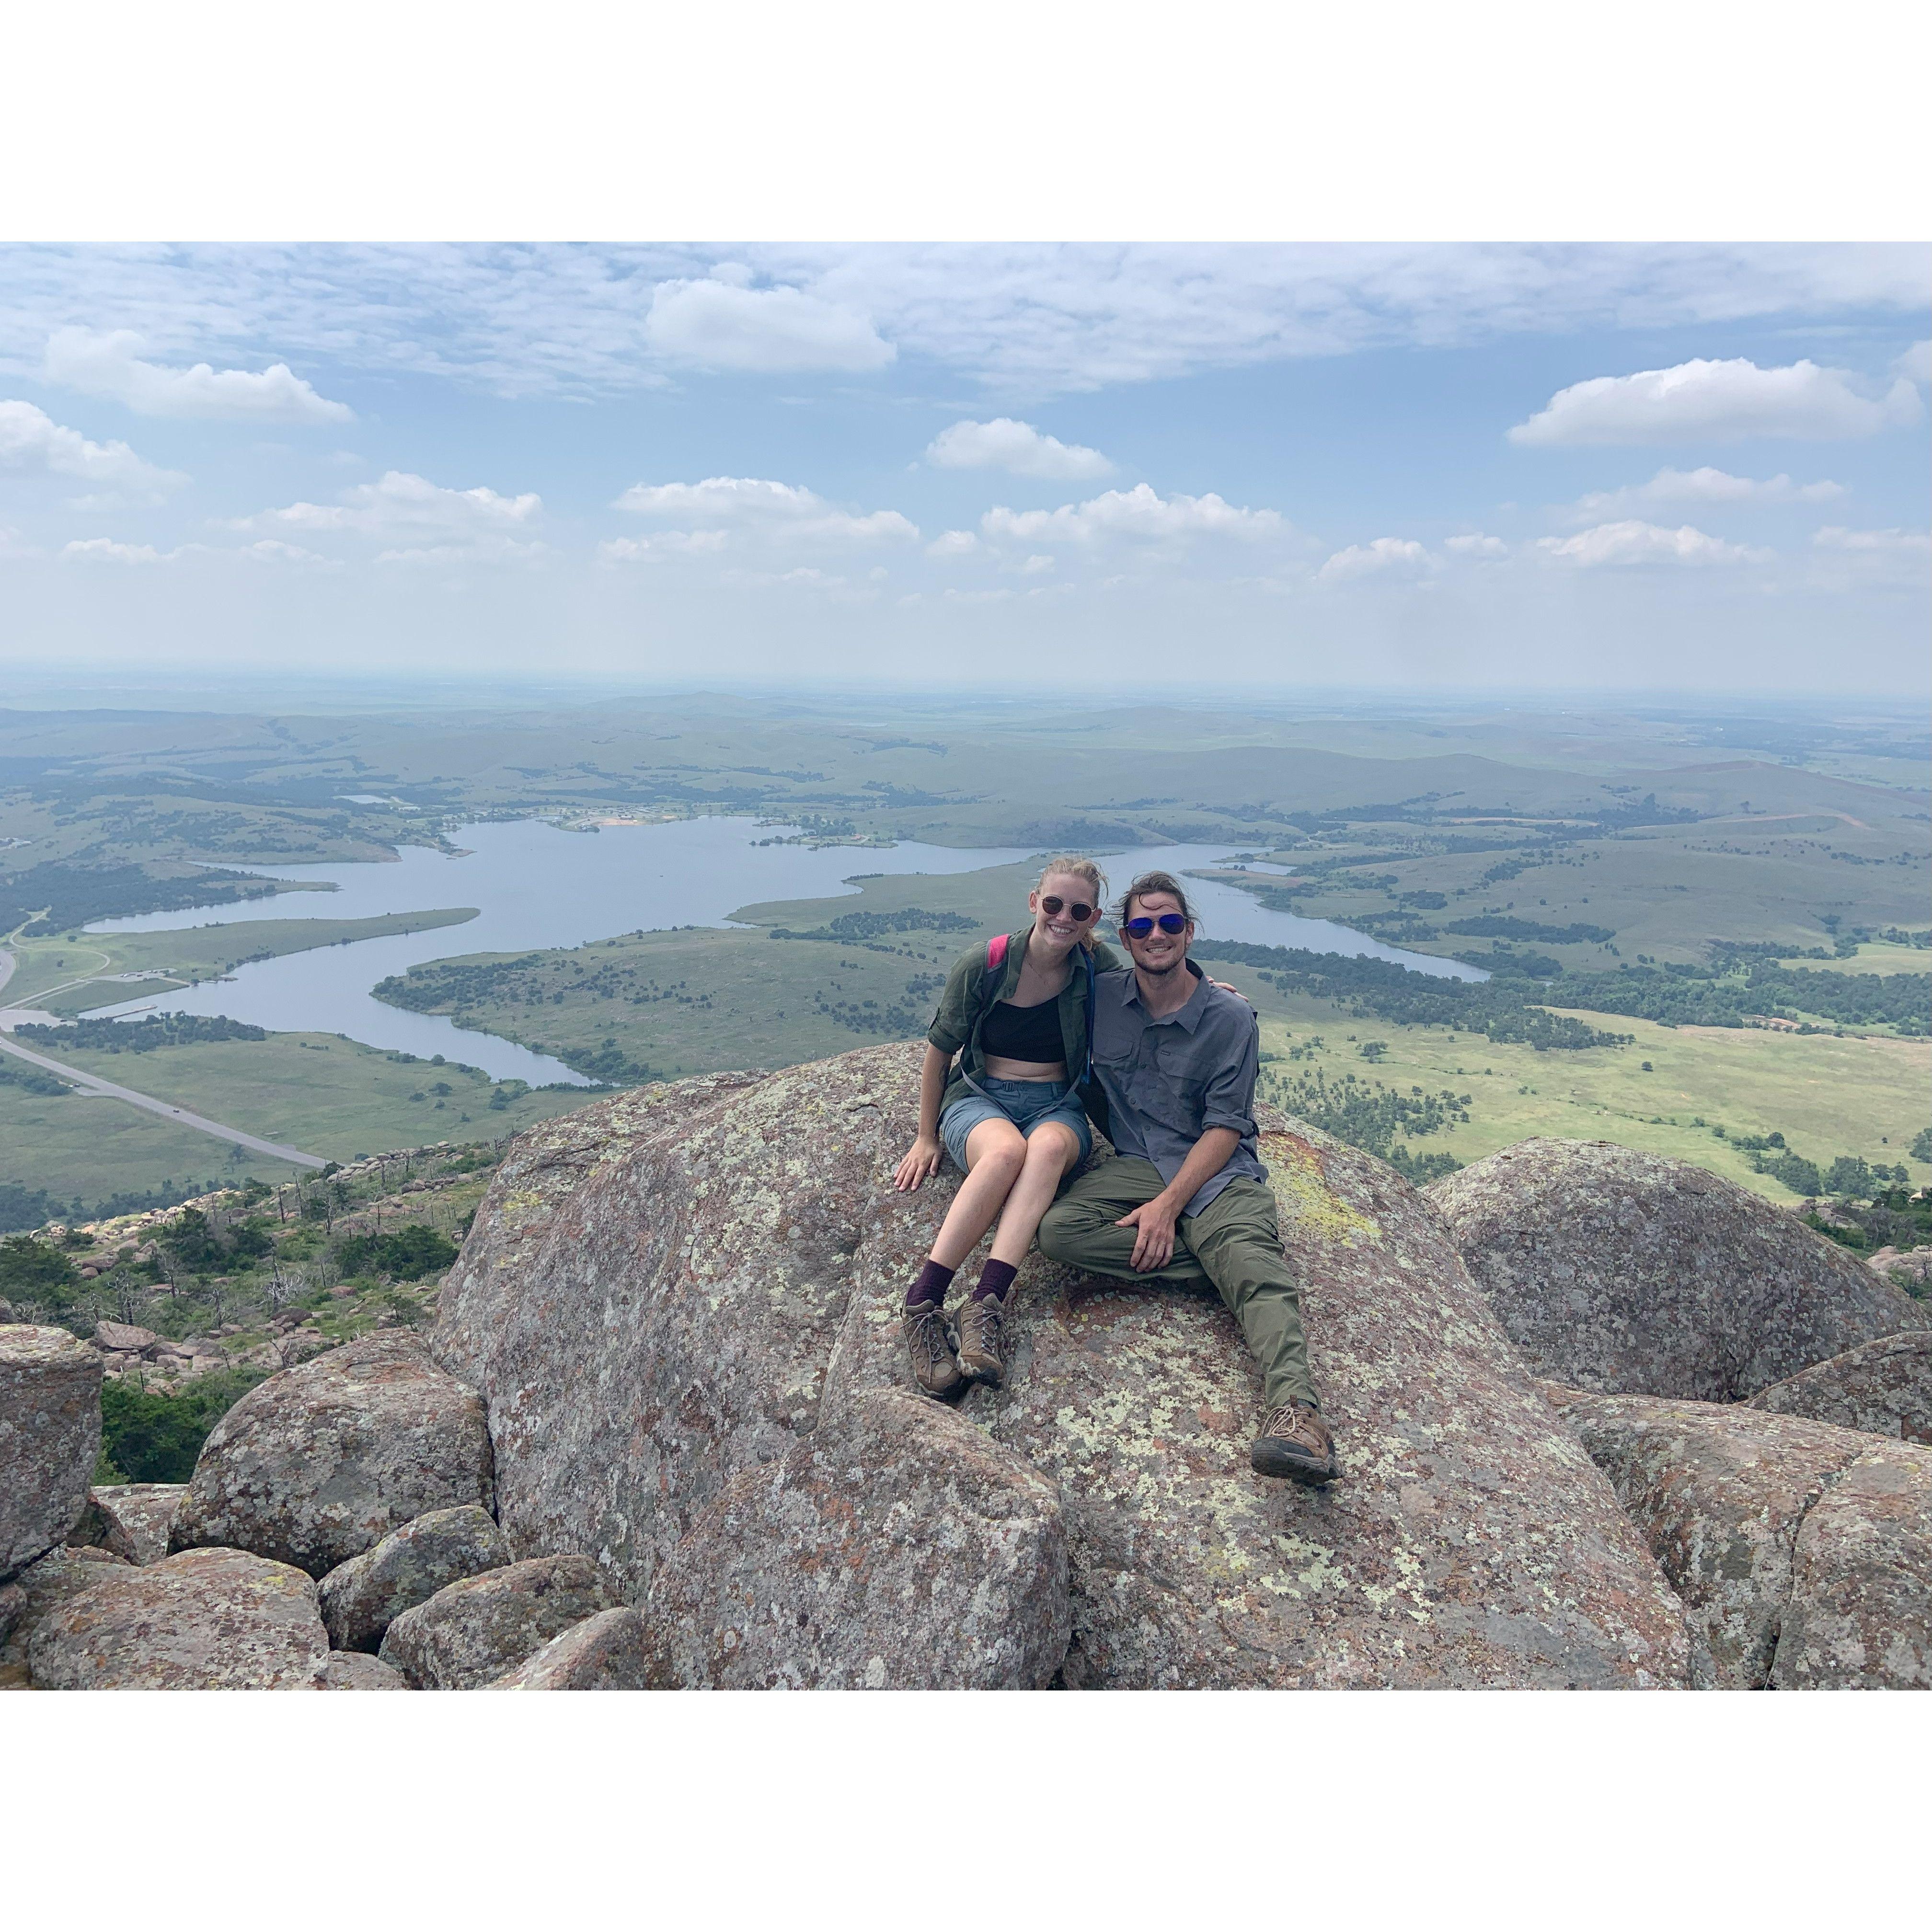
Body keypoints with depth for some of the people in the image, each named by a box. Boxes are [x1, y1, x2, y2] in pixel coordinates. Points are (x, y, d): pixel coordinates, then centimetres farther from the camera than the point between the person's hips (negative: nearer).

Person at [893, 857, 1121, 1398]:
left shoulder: (1097, 965, 1)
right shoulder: (983, 966, -6)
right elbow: (939, 1052, 6)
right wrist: (927, 1138, 10)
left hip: (1057, 1107, 2)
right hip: (979, 1099, -1)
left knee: (1049, 1146, -38)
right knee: (1006, 1150, -40)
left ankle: (985, 1307, -49)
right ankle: (923, 1304, -39)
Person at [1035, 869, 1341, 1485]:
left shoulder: (1231, 1018, -2)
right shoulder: (1100, 999, 7)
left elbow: (1225, 1127, -7)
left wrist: (1169, 1204, -19)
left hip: (1217, 1170, -3)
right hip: (1133, 1163, 3)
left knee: (1255, 1262, -33)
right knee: (1059, 1229, -28)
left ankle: (1295, 1410, -56)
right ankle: (1229, 1267, -23)